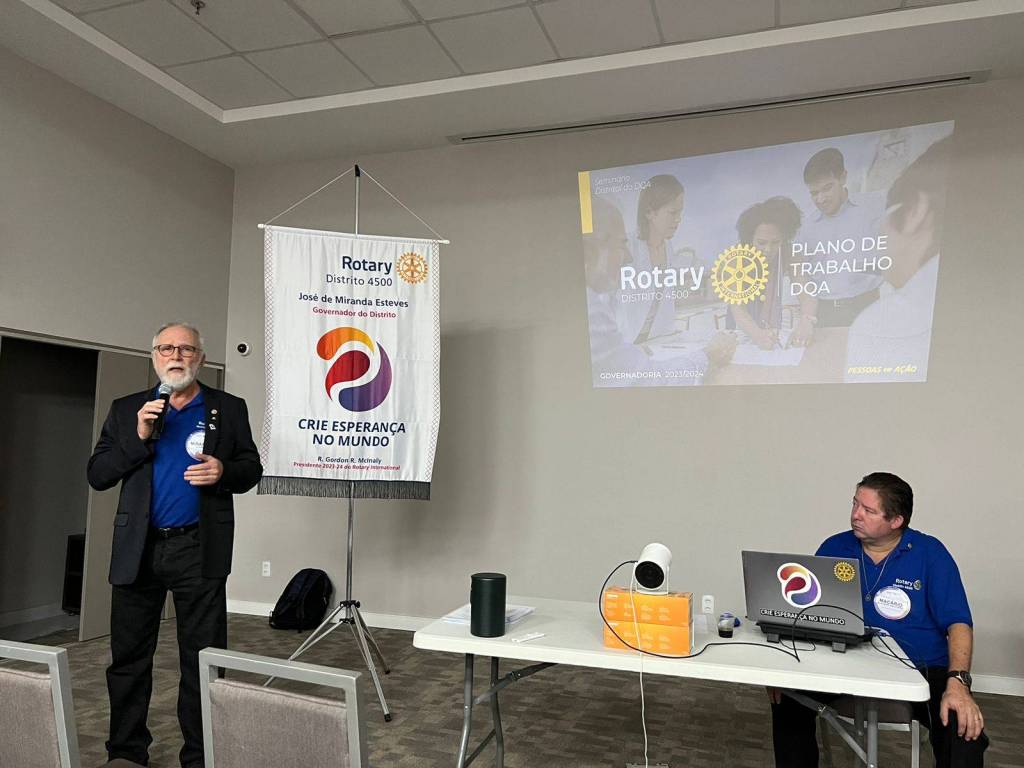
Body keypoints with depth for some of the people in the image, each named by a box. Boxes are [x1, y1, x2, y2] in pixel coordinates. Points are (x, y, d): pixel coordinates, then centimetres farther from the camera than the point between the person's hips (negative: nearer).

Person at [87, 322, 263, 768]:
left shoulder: (229, 409, 5)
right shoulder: (126, 410, 9)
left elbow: (251, 468, 7)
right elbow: (97, 476, 4)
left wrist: (224, 472, -15)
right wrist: (139, 436, -11)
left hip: (199, 551, -2)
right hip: (138, 549, 2)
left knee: (202, 659, 5)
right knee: (128, 657, 12)